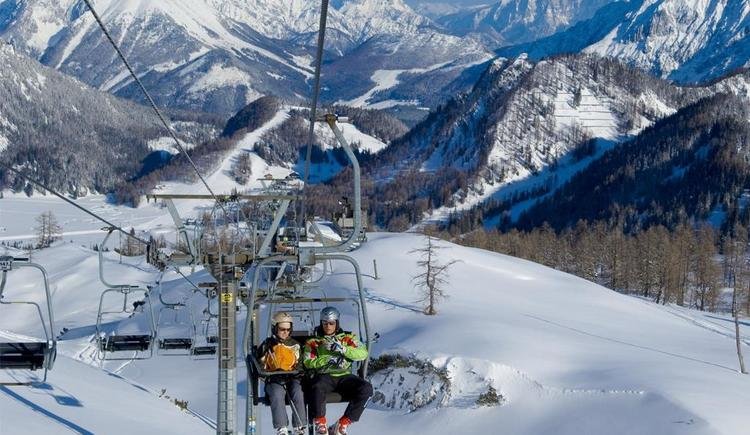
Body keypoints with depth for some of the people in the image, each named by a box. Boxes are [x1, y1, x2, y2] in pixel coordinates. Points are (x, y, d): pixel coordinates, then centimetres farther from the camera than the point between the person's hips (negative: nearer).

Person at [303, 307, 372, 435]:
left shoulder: (347, 338, 15)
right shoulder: (314, 341, 14)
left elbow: (363, 353, 0)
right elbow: (308, 362, 1)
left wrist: (342, 349, -14)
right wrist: (327, 360, -12)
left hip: (344, 376, 2)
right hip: (324, 375, -2)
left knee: (366, 389, -27)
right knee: (317, 387, -39)